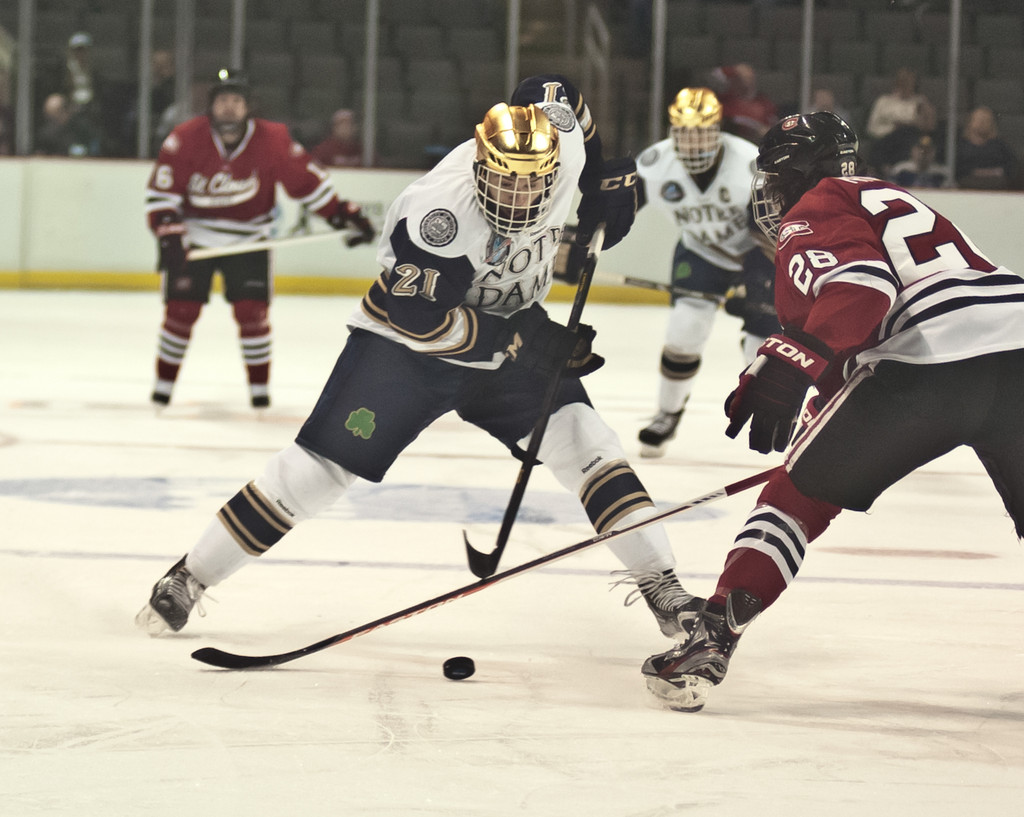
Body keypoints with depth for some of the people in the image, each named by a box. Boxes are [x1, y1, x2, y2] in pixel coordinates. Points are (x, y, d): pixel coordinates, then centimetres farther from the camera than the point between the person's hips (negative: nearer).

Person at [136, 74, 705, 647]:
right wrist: (523, 341, -32)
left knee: (581, 439, -12)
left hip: (512, 333, 5)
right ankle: (189, 578, 1)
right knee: (323, 465, -10)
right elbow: (421, 316, -34)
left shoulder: (562, 143, -16)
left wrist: (606, 185, 2)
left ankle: (660, 583, -4)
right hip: (409, 342, -5)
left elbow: (557, 95, 8)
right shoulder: (440, 210, -34)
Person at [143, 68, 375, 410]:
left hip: (248, 238, 0)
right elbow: (160, 194, -15)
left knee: (252, 311, -7)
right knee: (181, 309, -4)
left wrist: (344, 215, -6)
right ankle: (164, 381, 11)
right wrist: (169, 237, -25)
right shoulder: (184, 139, -18)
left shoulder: (272, 140, -15)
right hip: (194, 236, 0)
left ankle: (260, 385, 7)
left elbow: (306, 180, -4)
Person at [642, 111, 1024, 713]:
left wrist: (790, 369, -19)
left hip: (927, 363, -7)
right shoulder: (893, 202, 35)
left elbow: (861, 285, -12)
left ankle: (714, 639, -2)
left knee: (801, 494, 7)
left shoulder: (814, 213, 8)